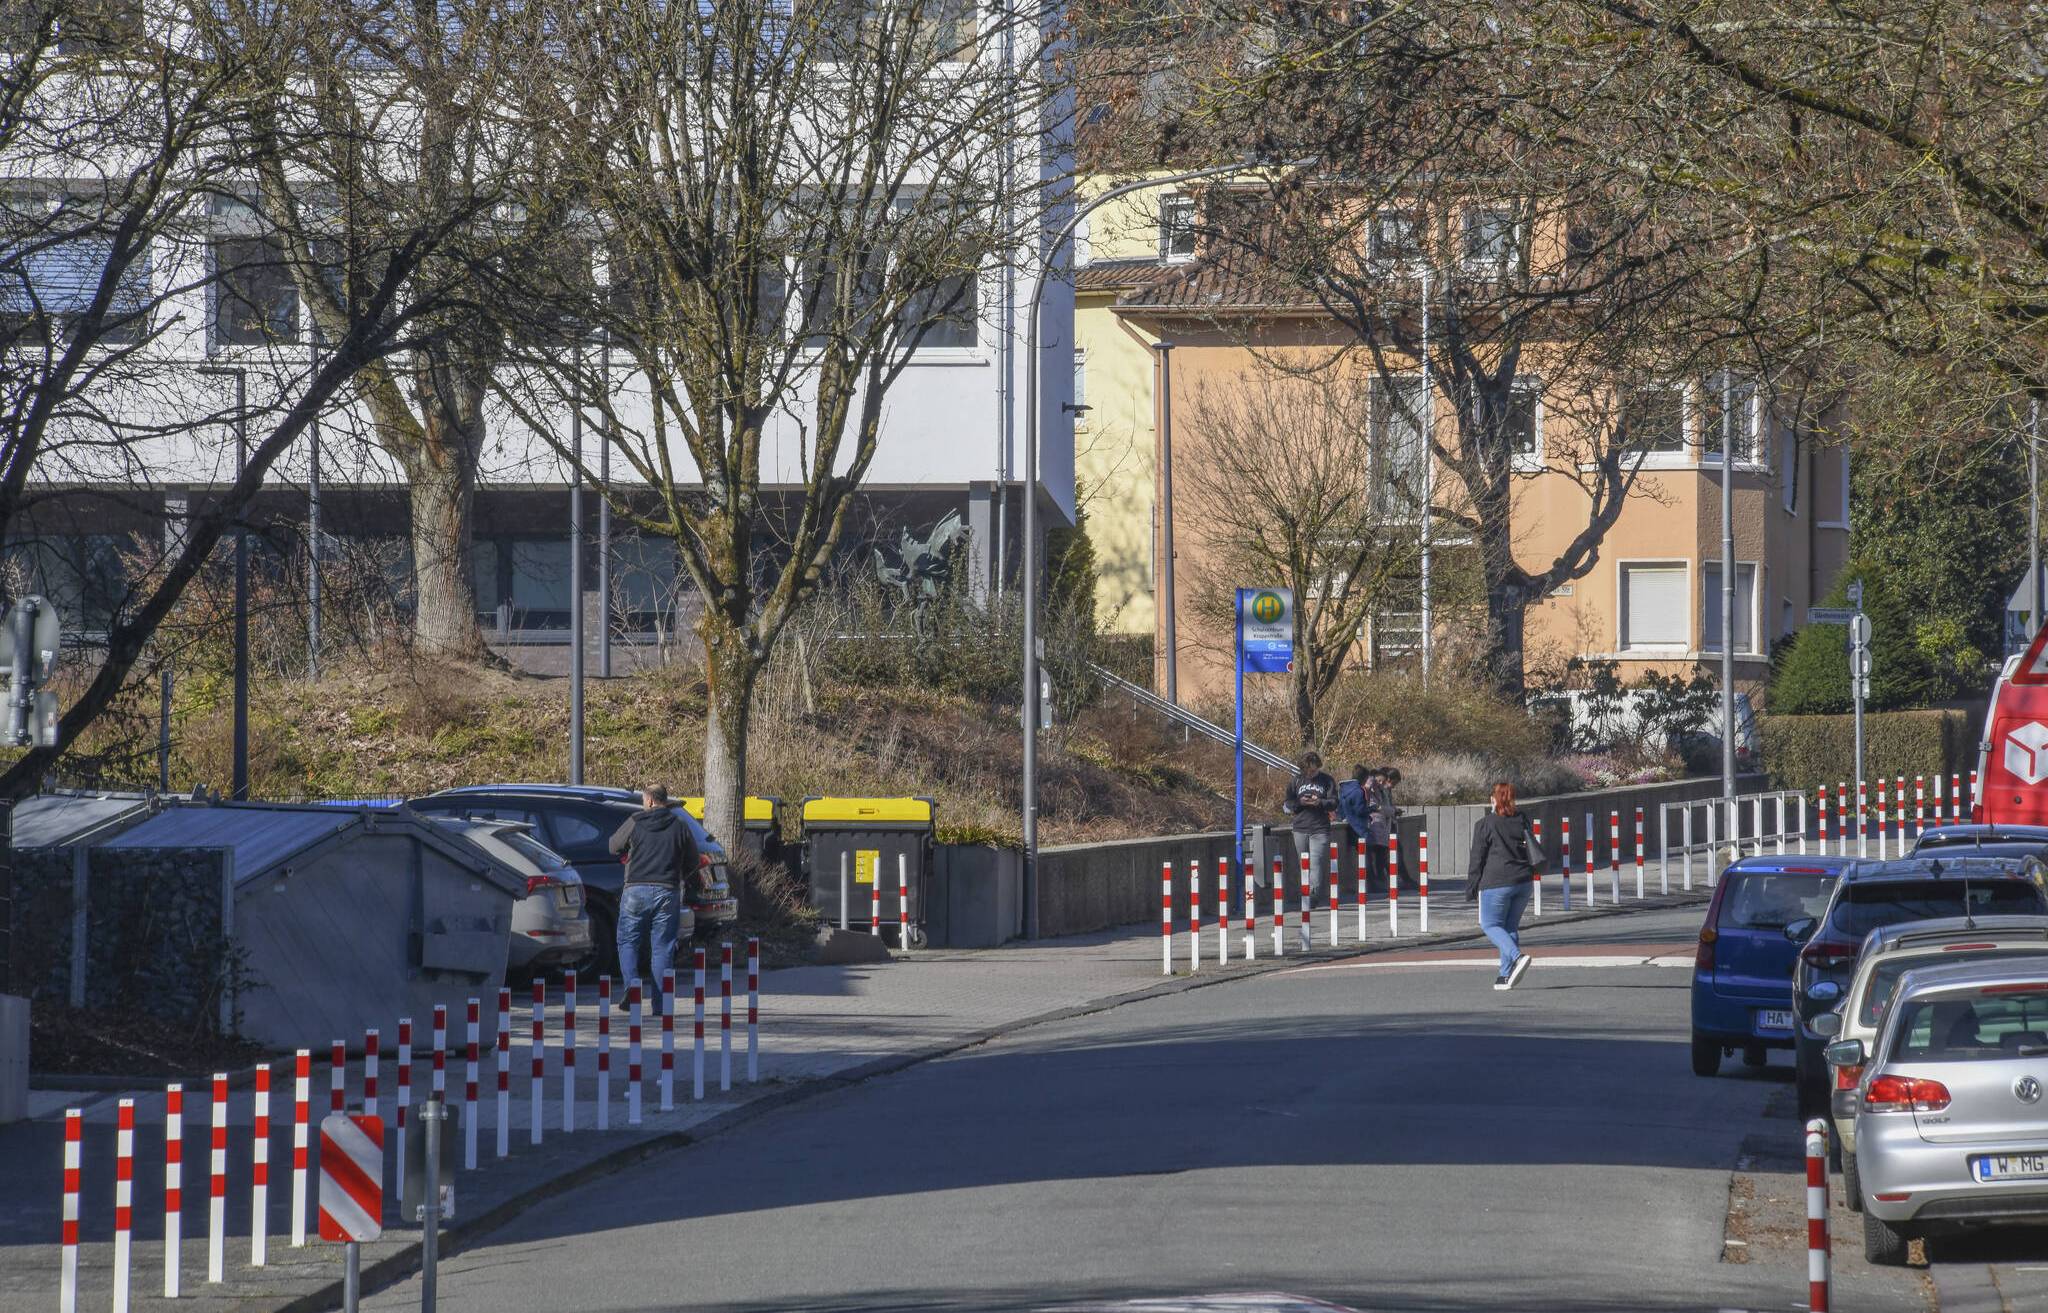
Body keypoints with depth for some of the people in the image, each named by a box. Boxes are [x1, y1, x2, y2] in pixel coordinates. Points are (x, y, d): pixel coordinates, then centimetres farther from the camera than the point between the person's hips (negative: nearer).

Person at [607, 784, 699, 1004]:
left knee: (628, 942, 8)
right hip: (668, 893, 2)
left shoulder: (635, 823, 0)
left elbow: (614, 846, 12)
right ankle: (660, 1003, 2)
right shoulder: (679, 827, 6)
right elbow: (692, 861, 14)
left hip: (636, 889, -2)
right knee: (662, 947, 5)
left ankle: (632, 984, -17)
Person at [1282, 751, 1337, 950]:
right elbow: (1287, 805, 11)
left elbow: (1334, 803, 0)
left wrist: (1320, 802, -19)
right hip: (1300, 830, 3)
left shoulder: (1327, 781, 5)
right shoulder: (1296, 782, 10)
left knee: (1316, 872, -13)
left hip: (1320, 831, -3)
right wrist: (1301, 803, -9)